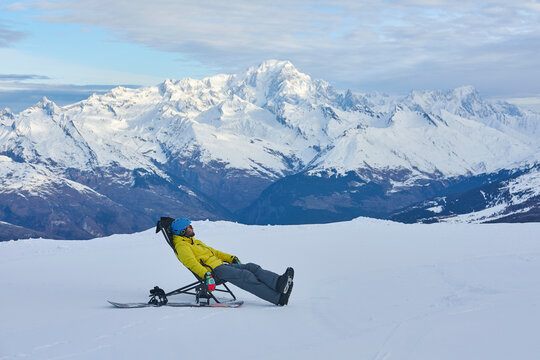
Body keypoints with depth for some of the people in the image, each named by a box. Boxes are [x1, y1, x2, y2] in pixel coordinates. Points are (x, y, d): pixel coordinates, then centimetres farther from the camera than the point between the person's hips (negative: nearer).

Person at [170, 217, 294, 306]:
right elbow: (191, 262, -18)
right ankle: (279, 298, -39)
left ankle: (278, 282, -36)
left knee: (251, 267, -13)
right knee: (246, 276, -26)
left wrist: (232, 258, 23)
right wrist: (206, 275, -33)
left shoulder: (195, 242, 29)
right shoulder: (181, 246, -2)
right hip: (213, 269, -9)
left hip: (221, 263, 10)